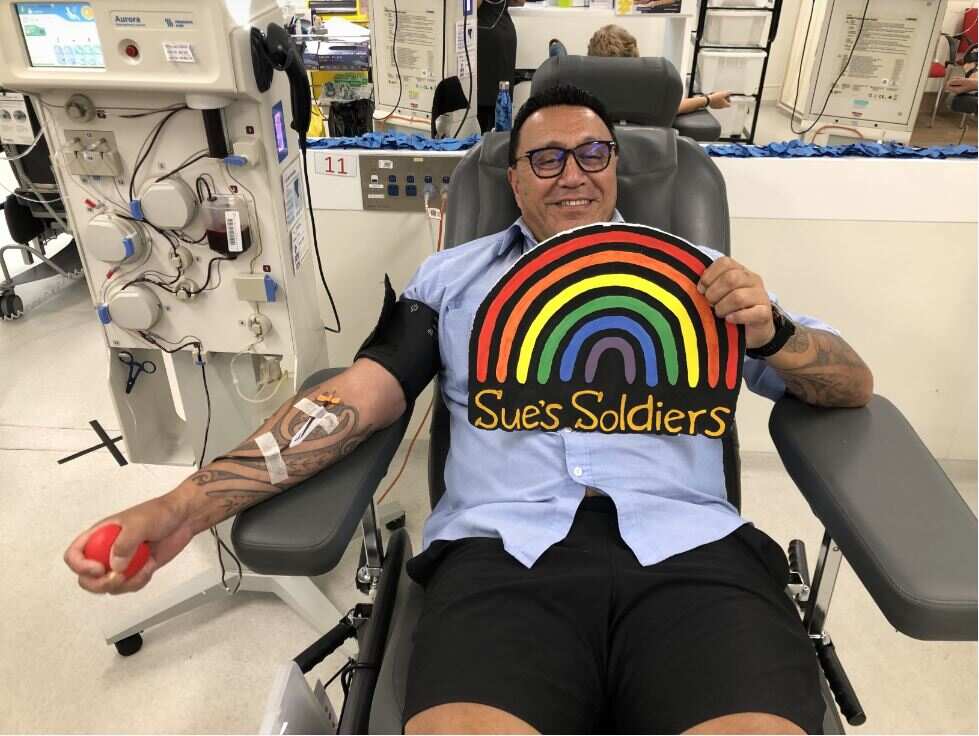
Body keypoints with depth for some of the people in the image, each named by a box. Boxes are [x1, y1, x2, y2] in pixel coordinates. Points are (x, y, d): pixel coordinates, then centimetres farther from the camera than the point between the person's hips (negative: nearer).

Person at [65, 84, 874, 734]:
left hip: (688, 549, 2)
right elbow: (360, 395, 8)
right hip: (505, 552, 0)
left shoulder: (695, 266, 21)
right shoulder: (455, 273, 20)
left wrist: (771, 333, -3)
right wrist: (188, 503, -5)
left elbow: (855, 385, 20)